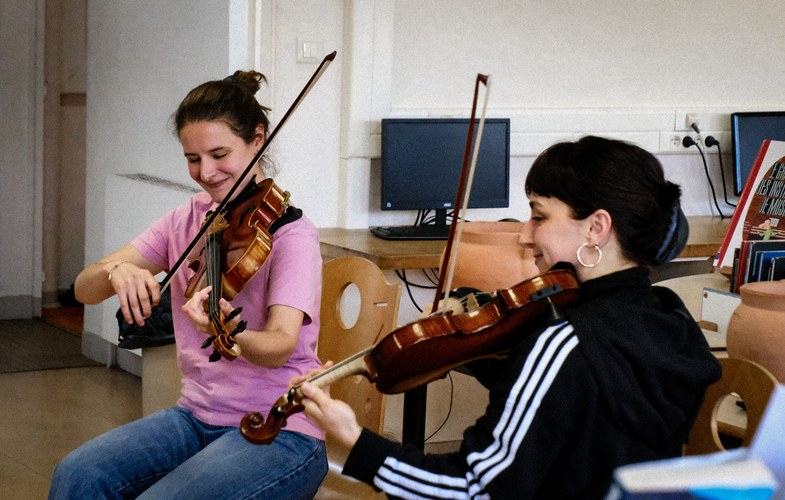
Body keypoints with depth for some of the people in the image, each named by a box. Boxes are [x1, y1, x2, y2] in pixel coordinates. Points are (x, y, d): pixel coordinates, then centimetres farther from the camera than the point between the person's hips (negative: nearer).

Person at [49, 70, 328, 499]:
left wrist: (232, 334, -48)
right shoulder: (186, 221, 5)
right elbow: (85, 288, 0)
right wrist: (116, 272, -24)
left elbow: (280, 346, -25)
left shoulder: (291, 234, -11)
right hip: (198, 416, 5)